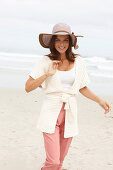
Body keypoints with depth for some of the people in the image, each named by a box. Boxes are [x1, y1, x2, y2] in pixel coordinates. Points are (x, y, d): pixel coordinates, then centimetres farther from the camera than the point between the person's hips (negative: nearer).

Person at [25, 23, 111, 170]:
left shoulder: (78, 62, 5)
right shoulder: (45, 61, -3)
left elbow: (82, 88, 16)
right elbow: (28, 88, -4)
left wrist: (99, 100, 5)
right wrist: (47, 74, -15)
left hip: (69, 114, 3)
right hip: (51, 113, -3)